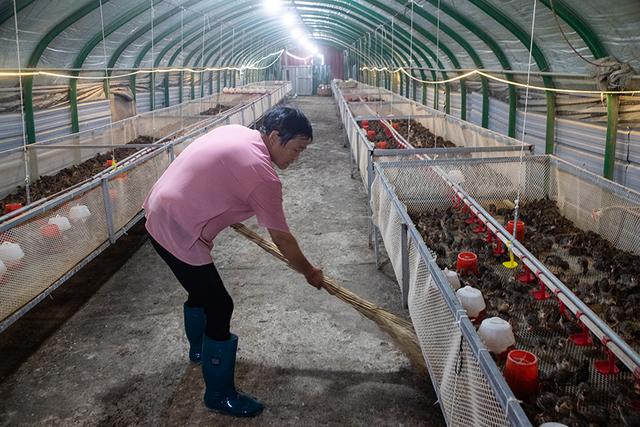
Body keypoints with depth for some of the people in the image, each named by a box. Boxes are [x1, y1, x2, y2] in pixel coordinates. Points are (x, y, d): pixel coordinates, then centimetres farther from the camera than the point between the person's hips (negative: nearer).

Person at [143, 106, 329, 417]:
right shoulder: (263, 176, -19)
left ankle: (200, 348, 52)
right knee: (219, 307, -2)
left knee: (201, 289, 28)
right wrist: (310, 272, 4)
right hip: (178, 232, -10)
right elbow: (282, 240, -11)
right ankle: (220, 394, 12)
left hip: (160, 213, 10)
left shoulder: (236, 132, 6)